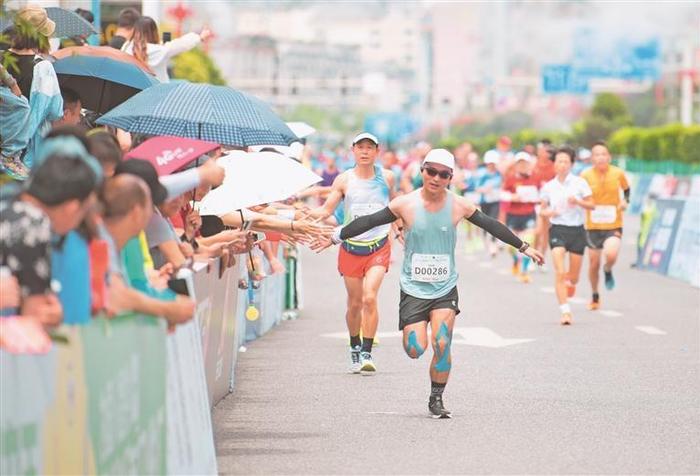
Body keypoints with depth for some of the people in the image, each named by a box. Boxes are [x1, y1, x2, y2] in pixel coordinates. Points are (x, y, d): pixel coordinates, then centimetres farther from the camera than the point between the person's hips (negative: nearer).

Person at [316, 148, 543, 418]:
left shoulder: (459, 206, -3)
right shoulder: (405, 204, -8)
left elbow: (491, 226, 7)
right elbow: (369, 222, -2)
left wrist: (523, 247, 11)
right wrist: (335, 237, 0)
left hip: (445, 288, 1)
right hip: (413, 288, -1)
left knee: (442, 346, -14)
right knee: (415, 350, -7)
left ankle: (436, 400, 5)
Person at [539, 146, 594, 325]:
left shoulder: (579, 183, -1)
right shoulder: (548, 187, 5)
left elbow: (591, 205, 0)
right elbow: (543, 209, 13)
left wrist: (578, 201, -18)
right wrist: (547, 212, -10)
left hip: (577, 230, 0)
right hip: (557, 229, 0)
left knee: (574, 275, 8)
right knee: (559, 273, -16)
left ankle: (570, 283, 46)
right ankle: (565, 311, -17)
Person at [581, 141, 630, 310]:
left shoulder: (618, 173, -6)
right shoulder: (586, 175, -8)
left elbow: (626, 189, 14)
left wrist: (625, 201, -4)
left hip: (614, 226, -1)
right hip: (593, 226, 1)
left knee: (611, 255, -27)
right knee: (594, 263, 8)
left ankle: (608, 271, 11)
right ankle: (595, 297, 32)